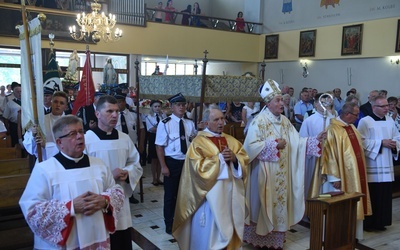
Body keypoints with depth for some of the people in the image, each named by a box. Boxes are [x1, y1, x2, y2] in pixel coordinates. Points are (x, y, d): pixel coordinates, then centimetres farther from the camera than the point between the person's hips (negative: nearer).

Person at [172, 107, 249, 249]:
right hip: (211, 193, -5)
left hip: (232, 191, 5)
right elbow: (198, 167, -15)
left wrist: (234, 158, -13)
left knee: (229, 225, 12)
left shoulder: (231, 140, 12)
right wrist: (219, 158, -16)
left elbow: (244, 158, 7)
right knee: (211, 227, 1)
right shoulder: (198, 142, -5)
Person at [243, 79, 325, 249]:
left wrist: (316, 139, -8)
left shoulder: (285, 121, 8)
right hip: (265, 173, -6)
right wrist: (274, 144, -19)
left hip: (282, 173, 6)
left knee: (280, 202, 12)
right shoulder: (259, 121, -11)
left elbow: (297, 142, 4)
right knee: (265, 204, 3)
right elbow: (252, 145, -18)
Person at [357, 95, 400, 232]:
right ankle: (368, 223, 10)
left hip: (386, 166, 6)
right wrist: (381, 143, -18)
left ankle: (380, 222, 21)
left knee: (385, 194, 8)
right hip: (372, 166, -6)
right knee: (372, 195, -2)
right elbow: (362, 142, -16)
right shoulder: (365, 121, -8)